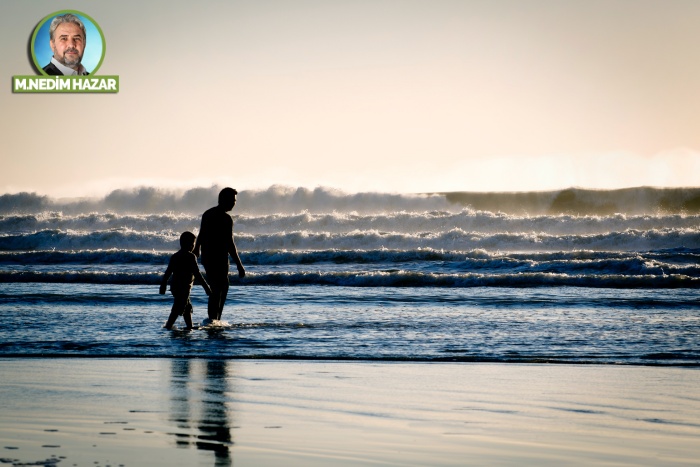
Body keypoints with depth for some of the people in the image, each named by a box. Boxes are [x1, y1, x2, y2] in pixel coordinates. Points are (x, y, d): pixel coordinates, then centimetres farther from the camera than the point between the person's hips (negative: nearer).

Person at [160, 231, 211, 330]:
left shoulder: (174, 256, 11)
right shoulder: (191, 257, -10)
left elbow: (167, 273, 12)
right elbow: (197, 274, -13)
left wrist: (163, 286, 18)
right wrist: (206, 287, -9)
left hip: (174, 286, 8)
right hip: (184, 287, -8)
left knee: (188, 307, 21)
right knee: (178, 309, -10)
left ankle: (190, 326, 27)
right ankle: (168, 326, -18)